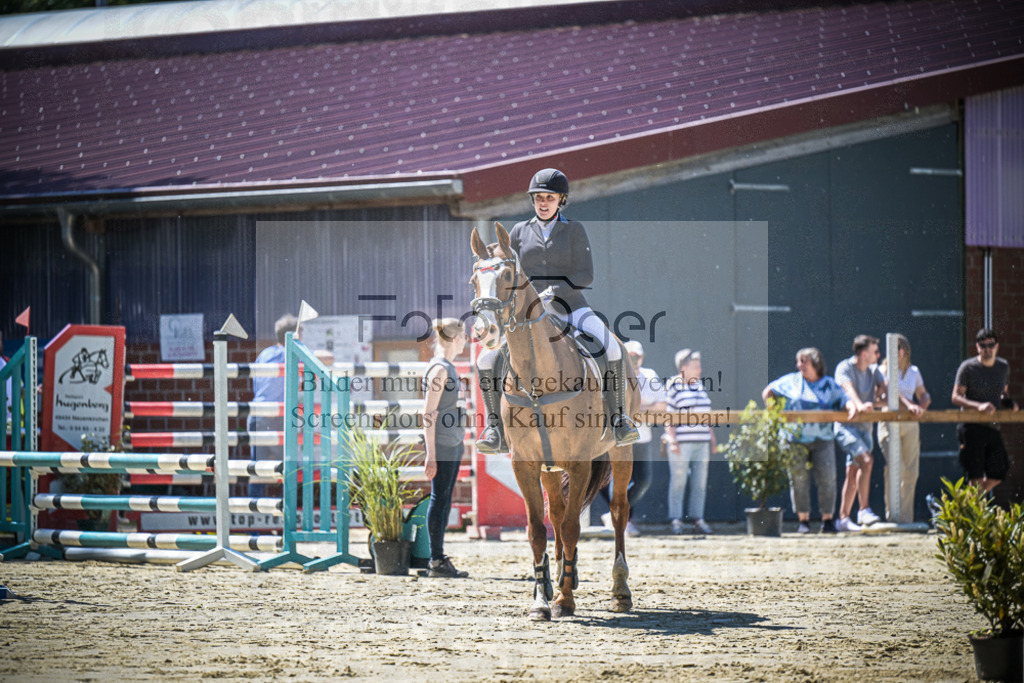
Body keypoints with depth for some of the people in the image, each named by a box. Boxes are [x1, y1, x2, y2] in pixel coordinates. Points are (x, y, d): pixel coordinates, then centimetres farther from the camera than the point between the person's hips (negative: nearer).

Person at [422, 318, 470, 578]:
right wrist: (431, 454, -20)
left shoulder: (447, 367, 15)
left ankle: (438, 559, 15)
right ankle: (437, 561, -4)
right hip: (441, 444, -10)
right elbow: (428, 414, -17)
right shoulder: (439, 368, -14)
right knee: (439, 500, -6)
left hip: (453, 443, 10)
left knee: (444, 501, 11)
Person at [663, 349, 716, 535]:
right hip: (681, 443, -6)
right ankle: (676, 521, 2)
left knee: (700, 482, 6)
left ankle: (698, 519, 11)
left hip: (701, 443, 6)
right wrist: (672, 440, -15)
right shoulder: (674, 387, -6)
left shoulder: (699, 386, 14)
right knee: (678, 482, -3)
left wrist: (711, 437, 18)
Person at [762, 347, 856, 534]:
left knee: (827, 478, -8)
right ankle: (803, 520, 6)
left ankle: (828, 519, 1)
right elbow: (767, 392, 20)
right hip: (796, 439, 1)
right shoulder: (791, 381, 12)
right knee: (798, 478, -2)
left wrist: (852, 406, -18)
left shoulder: (829, 385, 11)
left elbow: (845, 399, 4)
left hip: (822, 439, -1)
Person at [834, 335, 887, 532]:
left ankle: (843, 518, 11)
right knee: (866, 461, -24)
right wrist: (860, 405, -48)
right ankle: (864, 510, -22)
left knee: (853, 473, 7)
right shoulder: (845, 368, -9)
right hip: (846, 425, -7)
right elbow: (848, 388, -27)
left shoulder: (874, 370, 11)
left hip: (865, 427, 7)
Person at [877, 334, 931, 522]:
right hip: (889, 422, -5)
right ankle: (892, 515, -15)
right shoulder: (884, 370, 0)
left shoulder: (913, 371, 14)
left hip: (910, 424, 5)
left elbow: (923, 394, 20)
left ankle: (906, 517, 11)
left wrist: (923, 404, -5)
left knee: (911, 471, 3)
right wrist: (909, 405, -32)